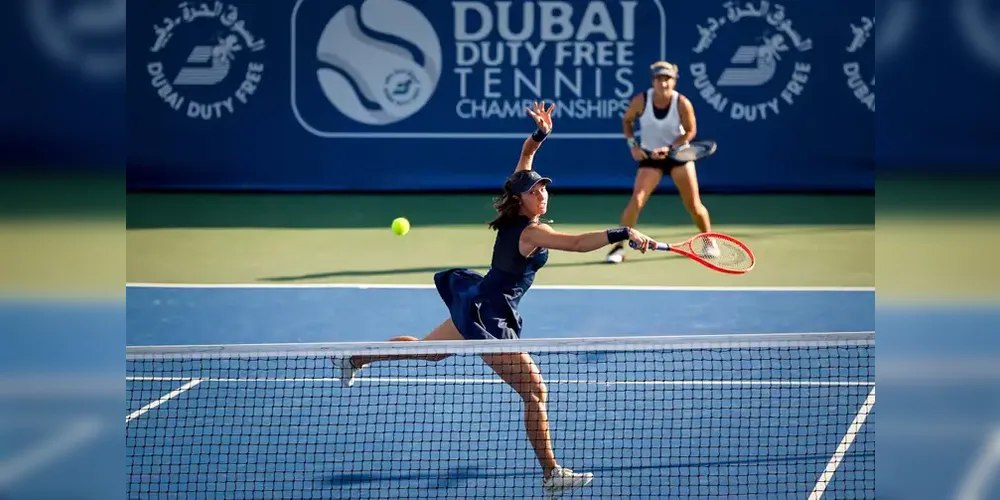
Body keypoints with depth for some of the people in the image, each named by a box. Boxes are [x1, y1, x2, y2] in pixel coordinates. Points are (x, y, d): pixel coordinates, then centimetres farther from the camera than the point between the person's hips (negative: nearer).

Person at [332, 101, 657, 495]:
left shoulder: (513, 219, 3)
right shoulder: (531, 232, -22)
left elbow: (522, 166, 18)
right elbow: (578, 243, -37)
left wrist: (540, 134, 10)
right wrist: (622, 234, -41)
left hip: (475, 302, 10)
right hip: (490, 316, -10)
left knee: (429, 350, 30)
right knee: (535, 391, -8)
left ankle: (354, 358, 43)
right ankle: (551, 474, -6)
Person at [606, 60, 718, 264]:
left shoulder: (682, 103, -18)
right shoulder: (641, 100, -16)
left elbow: (690, 131, -6)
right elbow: (627, 120, 4)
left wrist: (669, 148, -19)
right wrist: (633, 145, -8)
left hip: (678, 153, 0)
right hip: (650, 156, 0)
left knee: (694, 205, 2)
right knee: (636, 201, -16)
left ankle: (709, 241, 27)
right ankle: (619, 247, -7)